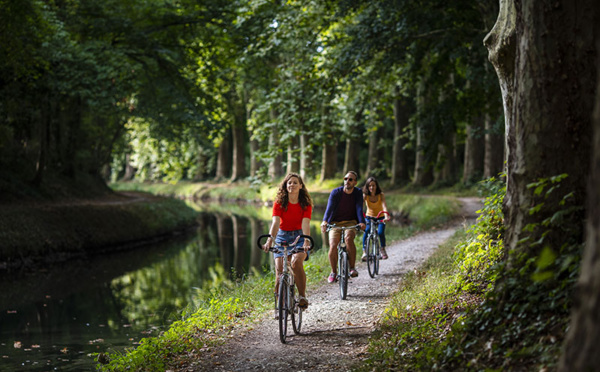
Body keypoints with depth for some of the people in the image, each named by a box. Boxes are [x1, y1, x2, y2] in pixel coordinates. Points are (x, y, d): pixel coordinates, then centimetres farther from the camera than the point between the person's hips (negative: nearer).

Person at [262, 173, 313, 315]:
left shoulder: (306, 204, -6)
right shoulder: (279, 202, -7)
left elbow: (305, 224, -20)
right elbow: (275, 223, -20)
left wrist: (306, 242, -37)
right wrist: (270, 240, -37)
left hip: (299, 236, -1)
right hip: (282, 236, 1)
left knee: (297, 262, -30)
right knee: (280, 271, -12)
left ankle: (302, 296, -16)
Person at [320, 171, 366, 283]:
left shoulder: (358, 193, -2)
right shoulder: (336, 192, -8)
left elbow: (359, 209, -15)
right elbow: (330, 207, -22)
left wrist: (361, 222, -35)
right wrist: (325, 221, -40)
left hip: (351, 222, 0)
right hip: (335, 223, 0)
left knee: (348, 237, -32)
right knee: (333, 246, -21)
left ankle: (352, 268, -22)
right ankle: (333, 272, 0)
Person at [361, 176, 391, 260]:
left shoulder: (381, 195, -17)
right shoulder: (365, 195, -16)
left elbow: (384, 206, -31)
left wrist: (386, 216, -49)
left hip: (380, 218, -1)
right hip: (369, 217, 1)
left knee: (380, 232, -23)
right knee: (366, 231, -26)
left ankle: (383, 250, 2)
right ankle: (364, 252, -22)